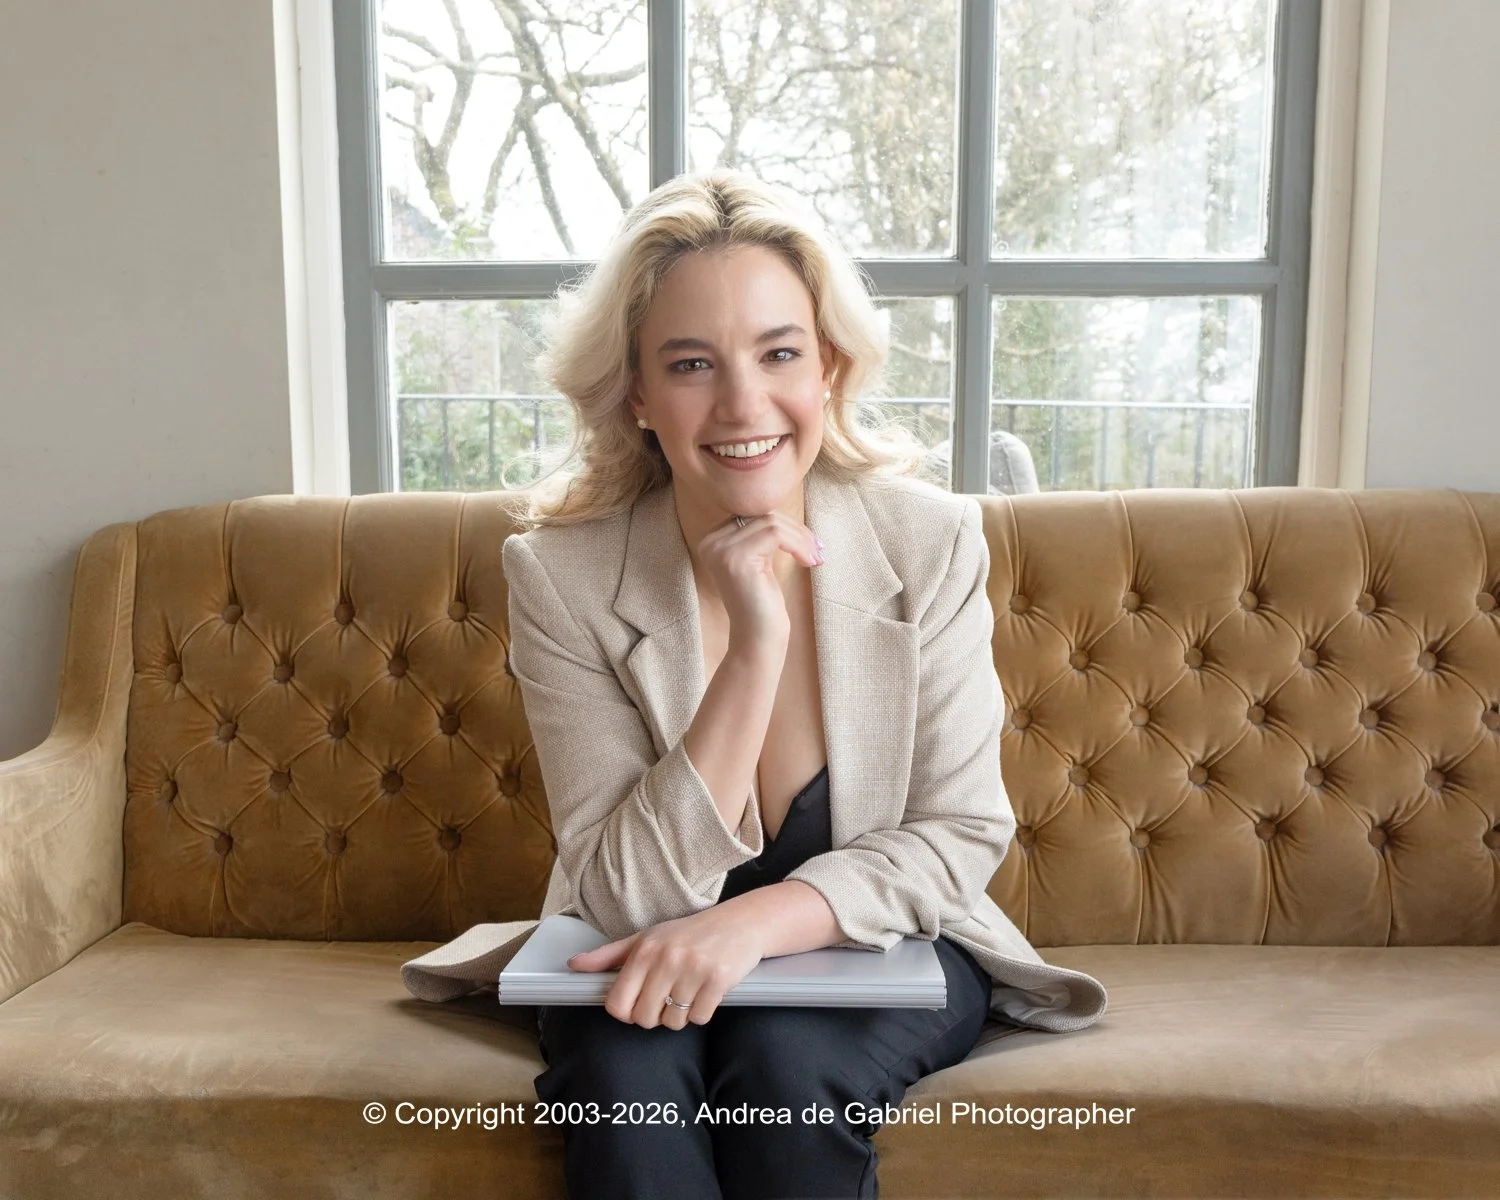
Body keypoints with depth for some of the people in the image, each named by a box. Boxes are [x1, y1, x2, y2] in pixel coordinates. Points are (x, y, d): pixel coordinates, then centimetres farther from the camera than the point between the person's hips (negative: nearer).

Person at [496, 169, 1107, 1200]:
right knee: (627, 1067, -31)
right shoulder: (561, 574, -16)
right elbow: (629, 895, -18)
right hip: (649, 964, 0)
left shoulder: (932, 542, -14)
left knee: (786, 1061, -29)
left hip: (877, 949, 1)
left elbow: (962, 835, -10)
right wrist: (754, 647, -30)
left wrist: (757, 921, -27)